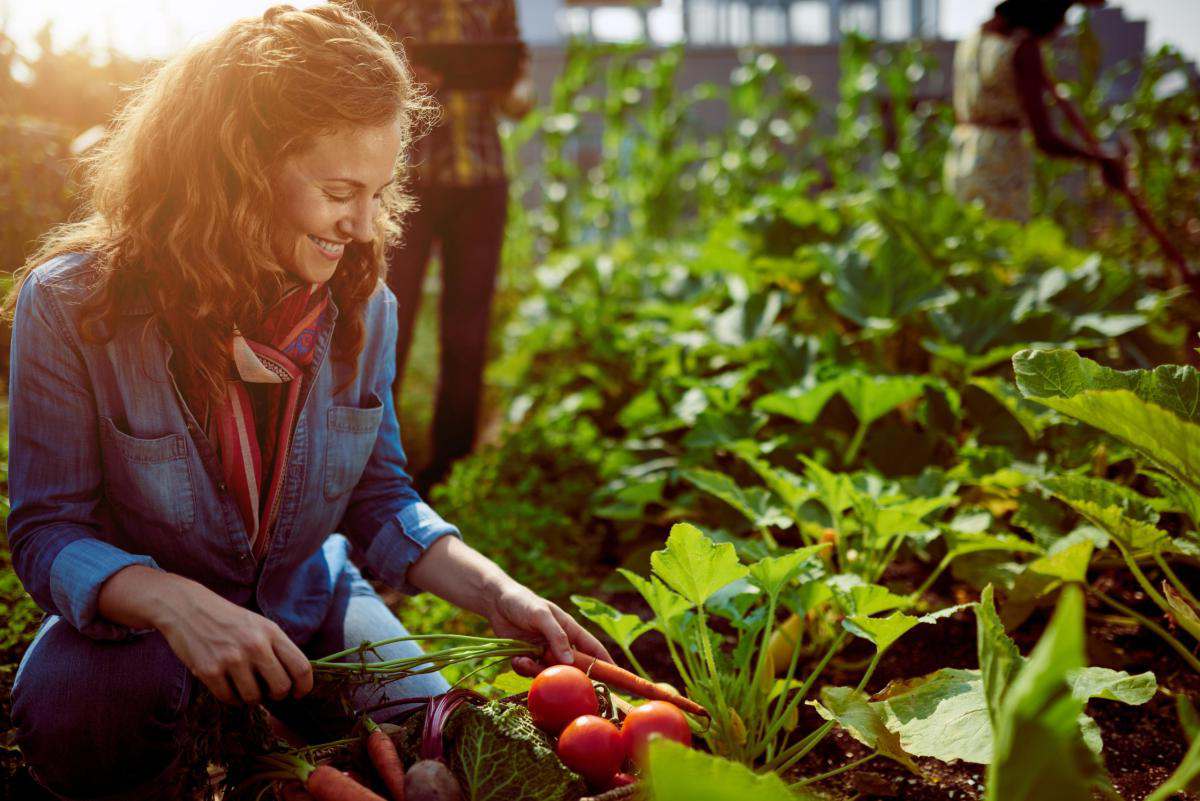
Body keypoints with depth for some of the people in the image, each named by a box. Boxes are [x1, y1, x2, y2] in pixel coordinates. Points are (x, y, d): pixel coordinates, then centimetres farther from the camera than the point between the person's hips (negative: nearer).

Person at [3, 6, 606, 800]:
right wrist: (178, 606, -39)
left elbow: (379, 498, -1)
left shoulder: (362, 305, -10)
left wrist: (494, 593, -18)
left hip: (307, 601, 3)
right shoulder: (72, 305, -21)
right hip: (136, 615, -3)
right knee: (76, 709, -35)